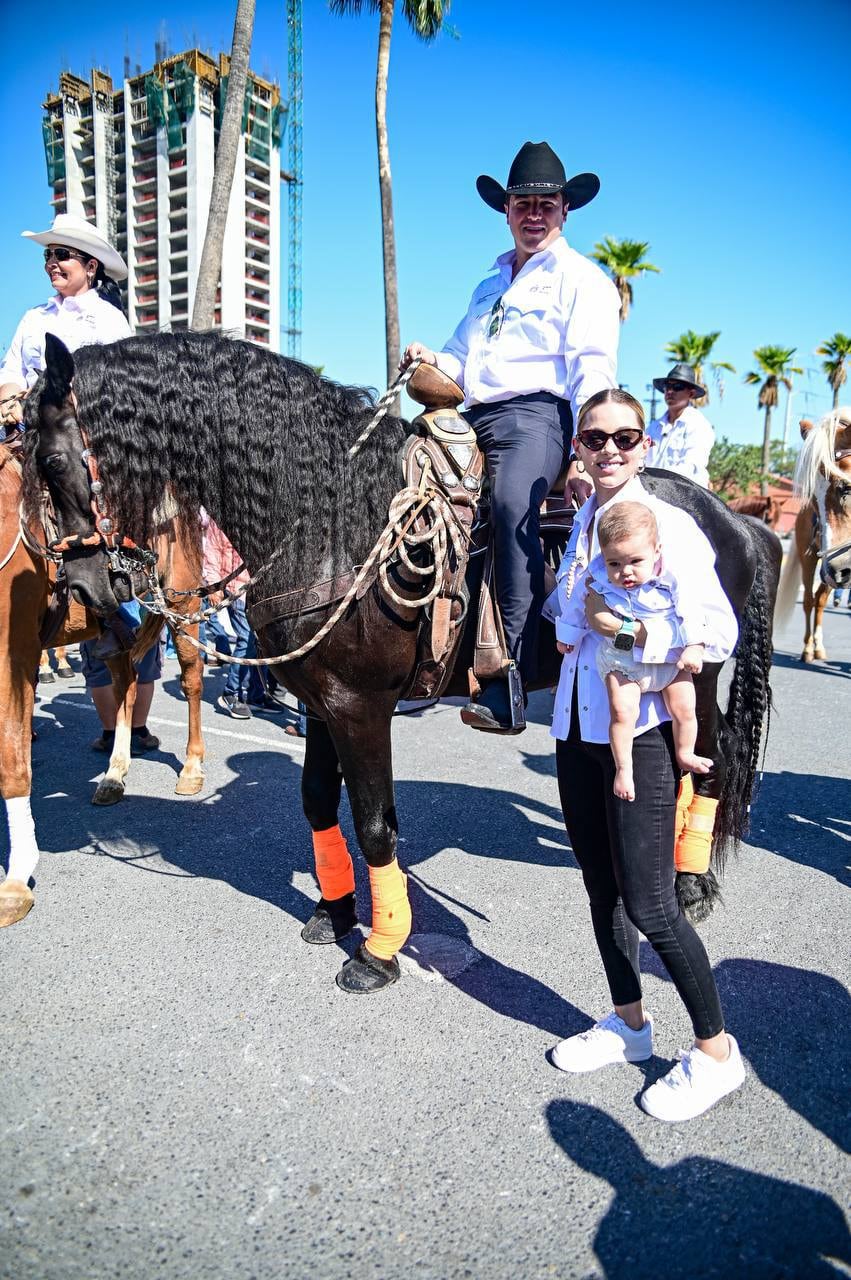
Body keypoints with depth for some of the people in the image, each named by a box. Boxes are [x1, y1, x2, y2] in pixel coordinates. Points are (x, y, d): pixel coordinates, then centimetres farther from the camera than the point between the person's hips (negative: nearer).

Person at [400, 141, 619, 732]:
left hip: (536, 415, -7)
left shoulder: (583, 278, 10)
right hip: (474, 418, 8)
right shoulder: (490, 284, 30)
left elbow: (593, 371, -3)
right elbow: (463, 359, 31)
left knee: (512, 505, -36)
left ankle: (508, 687, -39)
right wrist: (433, 360, 6)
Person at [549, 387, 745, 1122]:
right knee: (601, 888, 17)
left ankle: (716, 1052, 22)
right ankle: (629, 1023, 38)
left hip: (639, 733, -7)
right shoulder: (581, 522, 10)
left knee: (649, 904, -1)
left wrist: (630, 629, -23)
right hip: (576, 726, 7)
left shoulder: (670, 526, -11)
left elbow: (720, 634, -17)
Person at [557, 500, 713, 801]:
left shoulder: (670, 581, -20)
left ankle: (685, 755, 32)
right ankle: (623, 768, 3)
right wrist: (566, 635, 15)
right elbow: (576, 606, 3)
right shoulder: (596, 582, -16)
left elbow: (690, 612, -10)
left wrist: (694, 647, -15)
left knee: (684, 709, 4)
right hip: (621, 658, 0)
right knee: (622, 712, -15)